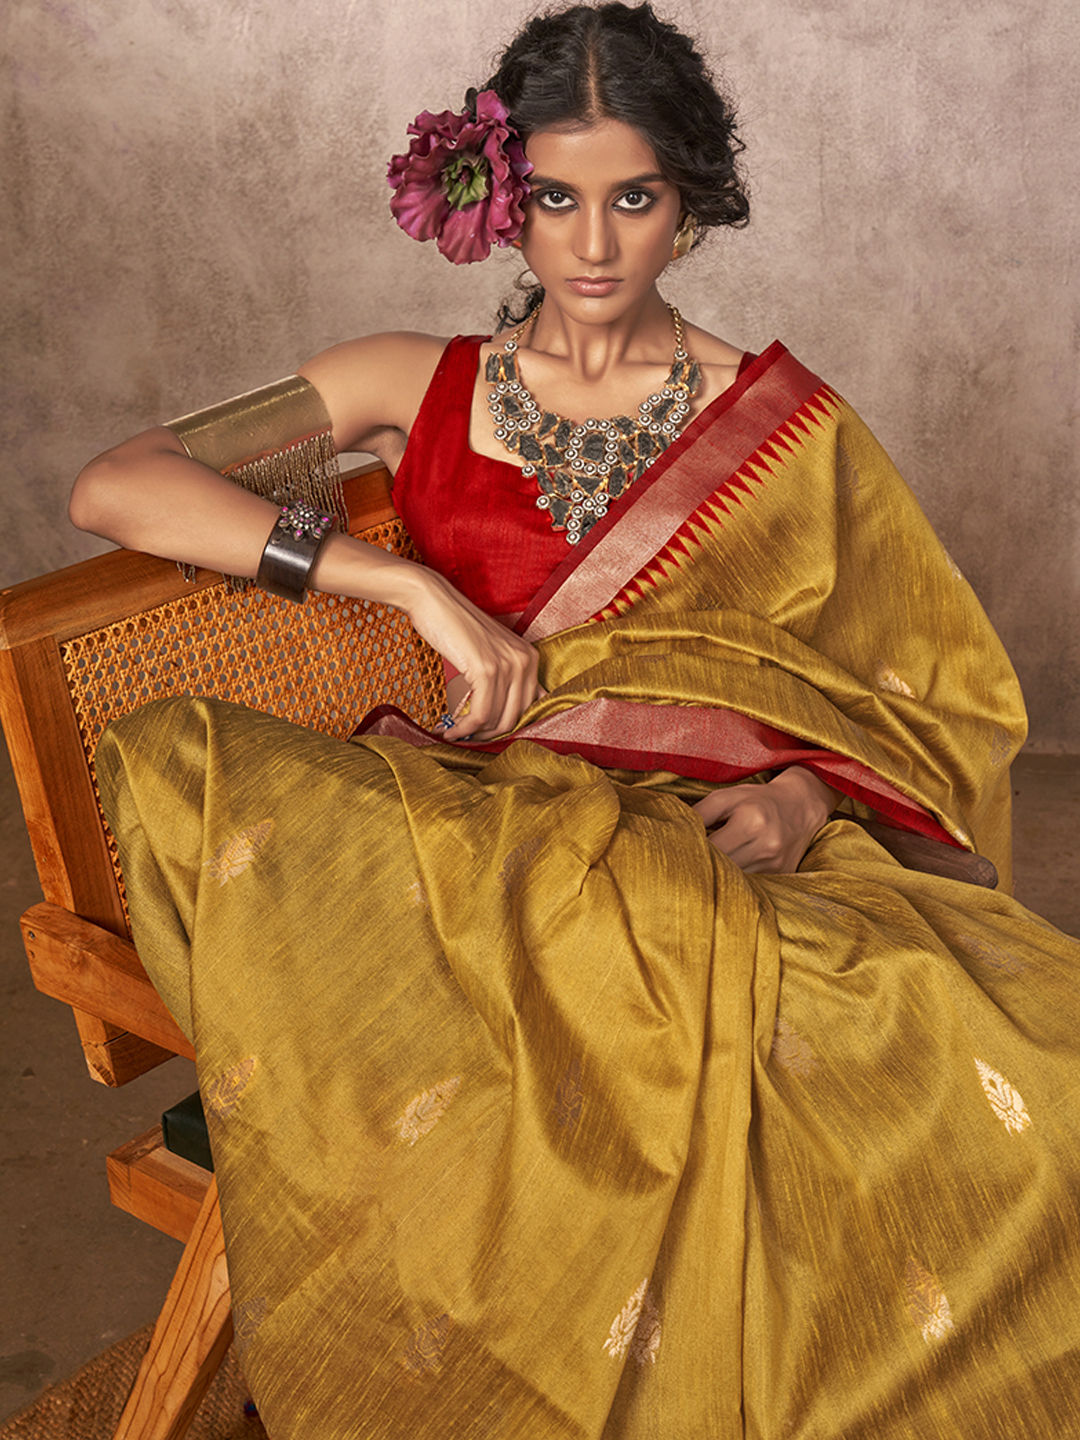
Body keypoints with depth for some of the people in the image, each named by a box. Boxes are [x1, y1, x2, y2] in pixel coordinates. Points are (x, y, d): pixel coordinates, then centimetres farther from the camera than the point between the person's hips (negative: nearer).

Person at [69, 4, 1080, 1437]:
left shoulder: (787, 426, 13)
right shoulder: (418, 389, 12)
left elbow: (941, 701, 15)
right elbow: (113, 486, 2)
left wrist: (806, 798, -8)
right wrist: (409, 583, -9)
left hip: (716, 847, 1)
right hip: (473, 837, 0)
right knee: (174, 760, -31)